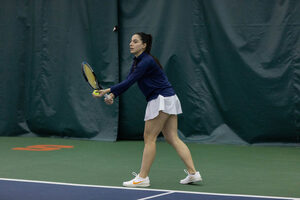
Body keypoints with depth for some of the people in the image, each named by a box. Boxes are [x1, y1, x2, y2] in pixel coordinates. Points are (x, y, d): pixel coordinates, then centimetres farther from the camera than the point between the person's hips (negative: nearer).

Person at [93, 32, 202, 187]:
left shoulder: (146, 62, -17)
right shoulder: (137, 61, 14)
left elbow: (129, 82, -21)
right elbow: (127, 82, 10)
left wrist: (108, 90, -19)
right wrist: (112, 95, -4)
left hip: (161, 99, -10)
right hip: (168, 99, 10)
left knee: (149, 138, -5)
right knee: (172, 138, 7)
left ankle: (142, 177, -1)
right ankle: (193, 173, 3)